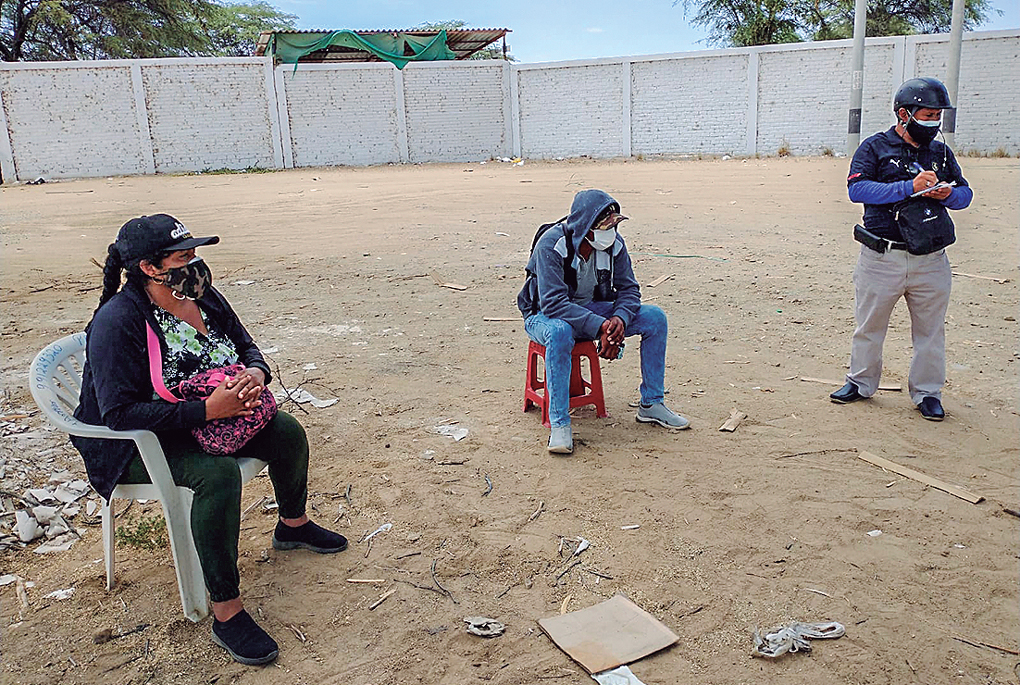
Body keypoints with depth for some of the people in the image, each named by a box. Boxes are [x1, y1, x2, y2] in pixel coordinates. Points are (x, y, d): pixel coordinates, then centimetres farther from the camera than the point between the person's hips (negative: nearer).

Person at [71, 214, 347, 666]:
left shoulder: (203, 297, -3)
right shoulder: (115, 322, -25)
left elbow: (246, 346, 11)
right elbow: (119, 414, -30)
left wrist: (255, 372, -15)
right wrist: (206, 410, -36)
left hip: (208, 419, 8)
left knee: (287, 431, -2)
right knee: (219, 473, -34)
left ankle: (293, 525, 27)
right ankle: (226, 613, -25)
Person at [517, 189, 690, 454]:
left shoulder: (614, 242, -9)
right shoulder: (551, 244, -26)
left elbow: (629, 288, -2)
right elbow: (553, 303, -32)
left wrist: (620, 319, -24)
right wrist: (601, 327, -36)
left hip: (592, 310, 6)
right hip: (546, 315, -5)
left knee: (655, 318, -10)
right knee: (560, 332, -42)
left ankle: (651, 404, 1)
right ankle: (559, 425, -33)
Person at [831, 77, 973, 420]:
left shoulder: (941, 152, 13)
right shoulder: (875, 147, 0)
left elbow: (965, 193, 16)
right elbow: (857, 188, -15)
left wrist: (948, 194, -8)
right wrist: (909, 187, -22)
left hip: (930, 260, 3)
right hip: (882, 259, -3)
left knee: (930, 330, 10)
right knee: (869, 325, 11)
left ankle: (927, 392, 24)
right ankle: (861, 382, 28)